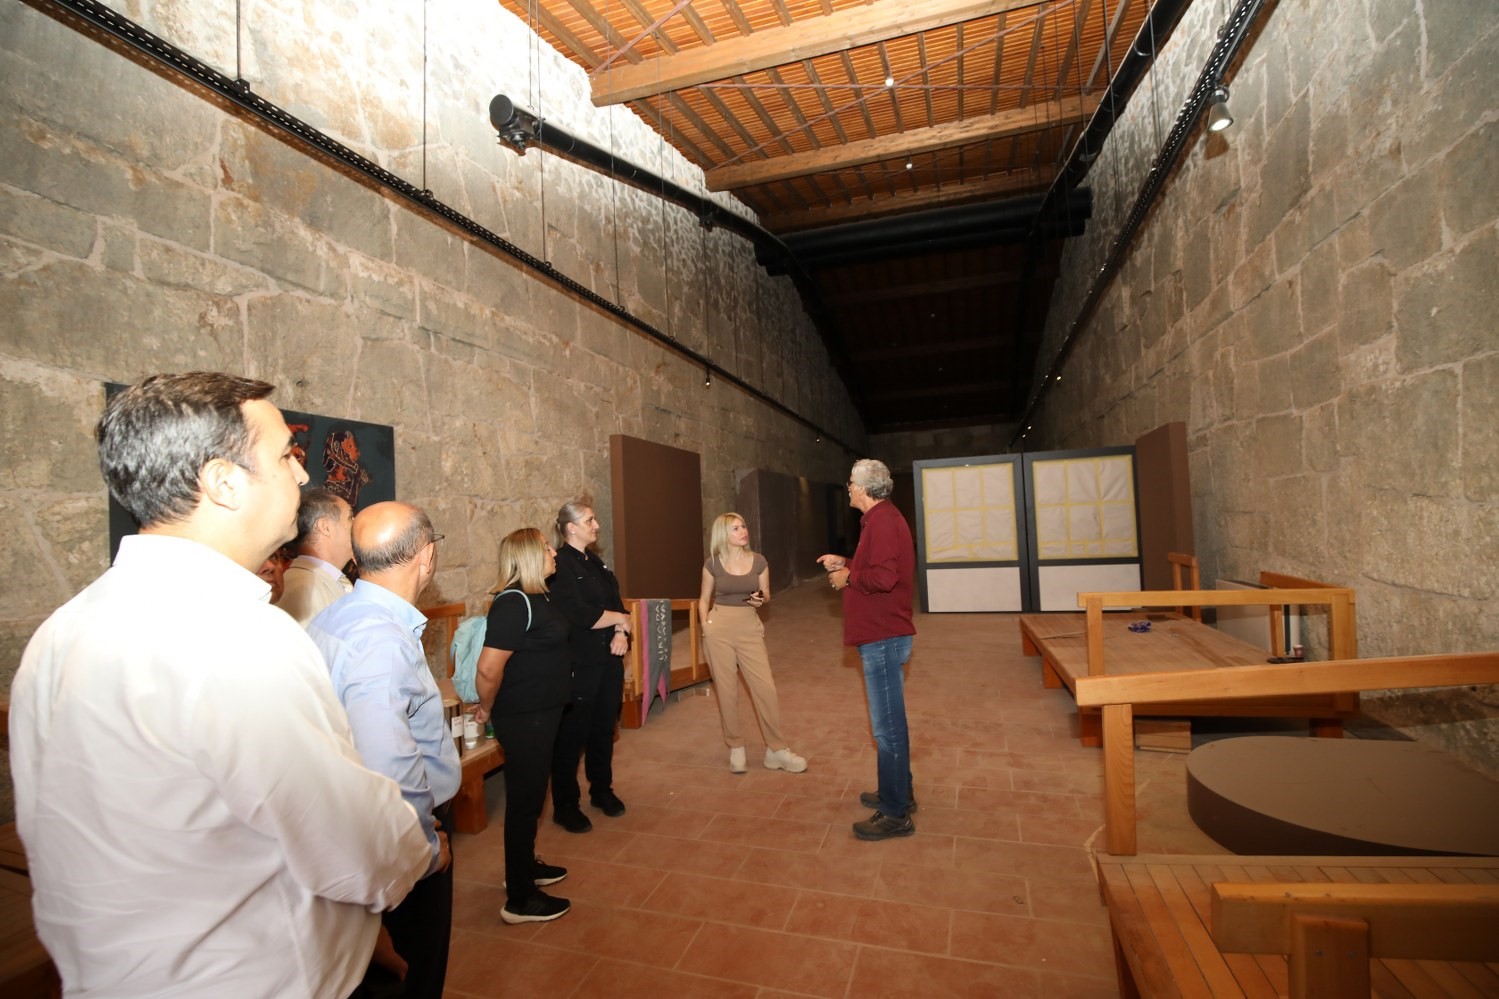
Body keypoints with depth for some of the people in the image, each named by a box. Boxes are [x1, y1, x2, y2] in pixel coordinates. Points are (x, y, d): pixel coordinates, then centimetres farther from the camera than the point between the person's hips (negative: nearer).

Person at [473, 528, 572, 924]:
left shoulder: (536, 597, 6)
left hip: (541, 713, 9)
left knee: (530, 796, 23)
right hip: (523, 719, -9)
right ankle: (520, 900, 21)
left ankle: (525, 866, 43)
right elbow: (488, 669, -27)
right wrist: (487, 709, -12)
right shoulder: (514, 603, -24)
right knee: (524, 801, 5)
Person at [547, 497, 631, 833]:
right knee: (572, 734, 4)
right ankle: (565, 806, 19)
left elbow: (615, 601, 12)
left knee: (604, 728, 16)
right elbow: (580, 615, -22)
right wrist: (620, 619, -8)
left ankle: (602, 790, 33)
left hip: (608, 658, 7)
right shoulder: (560, 564, -14)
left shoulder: (594, 562, 13)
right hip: (578, 663, -7)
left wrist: (621, 633, -7)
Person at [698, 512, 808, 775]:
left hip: (750, 628, 1)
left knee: (766, 689, -3)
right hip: (719, 628, -1)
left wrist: (761, 599, -10)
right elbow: (704, 599, 10)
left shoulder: (759, 561, 1)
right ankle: (735, 749, 20)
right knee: (726, 691, 4)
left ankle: (776, 750, 11)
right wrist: (705, 626, -3)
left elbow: (766, 595, 12)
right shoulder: (713, 564, -1)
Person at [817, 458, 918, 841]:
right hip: (884, 636, 11)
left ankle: (895, 814, 8)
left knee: (887, 725, -3)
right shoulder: (881, 518, 14)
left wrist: (847, 577, -14)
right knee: (891, 721, 20)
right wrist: (845, 563, 16)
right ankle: (899, 792, 34)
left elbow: (883, 577, -29)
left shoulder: (882, 521, -18)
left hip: (883, 638, -11)